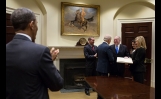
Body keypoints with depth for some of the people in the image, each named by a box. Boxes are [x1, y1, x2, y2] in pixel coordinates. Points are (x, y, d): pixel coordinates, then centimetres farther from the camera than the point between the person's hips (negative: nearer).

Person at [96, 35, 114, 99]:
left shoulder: (99, 46, 7)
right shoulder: (107, 47, -17)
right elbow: (111, 59, -18)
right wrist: (110, 63, 2)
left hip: (99, 67, 8)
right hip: (105, 68, -8)